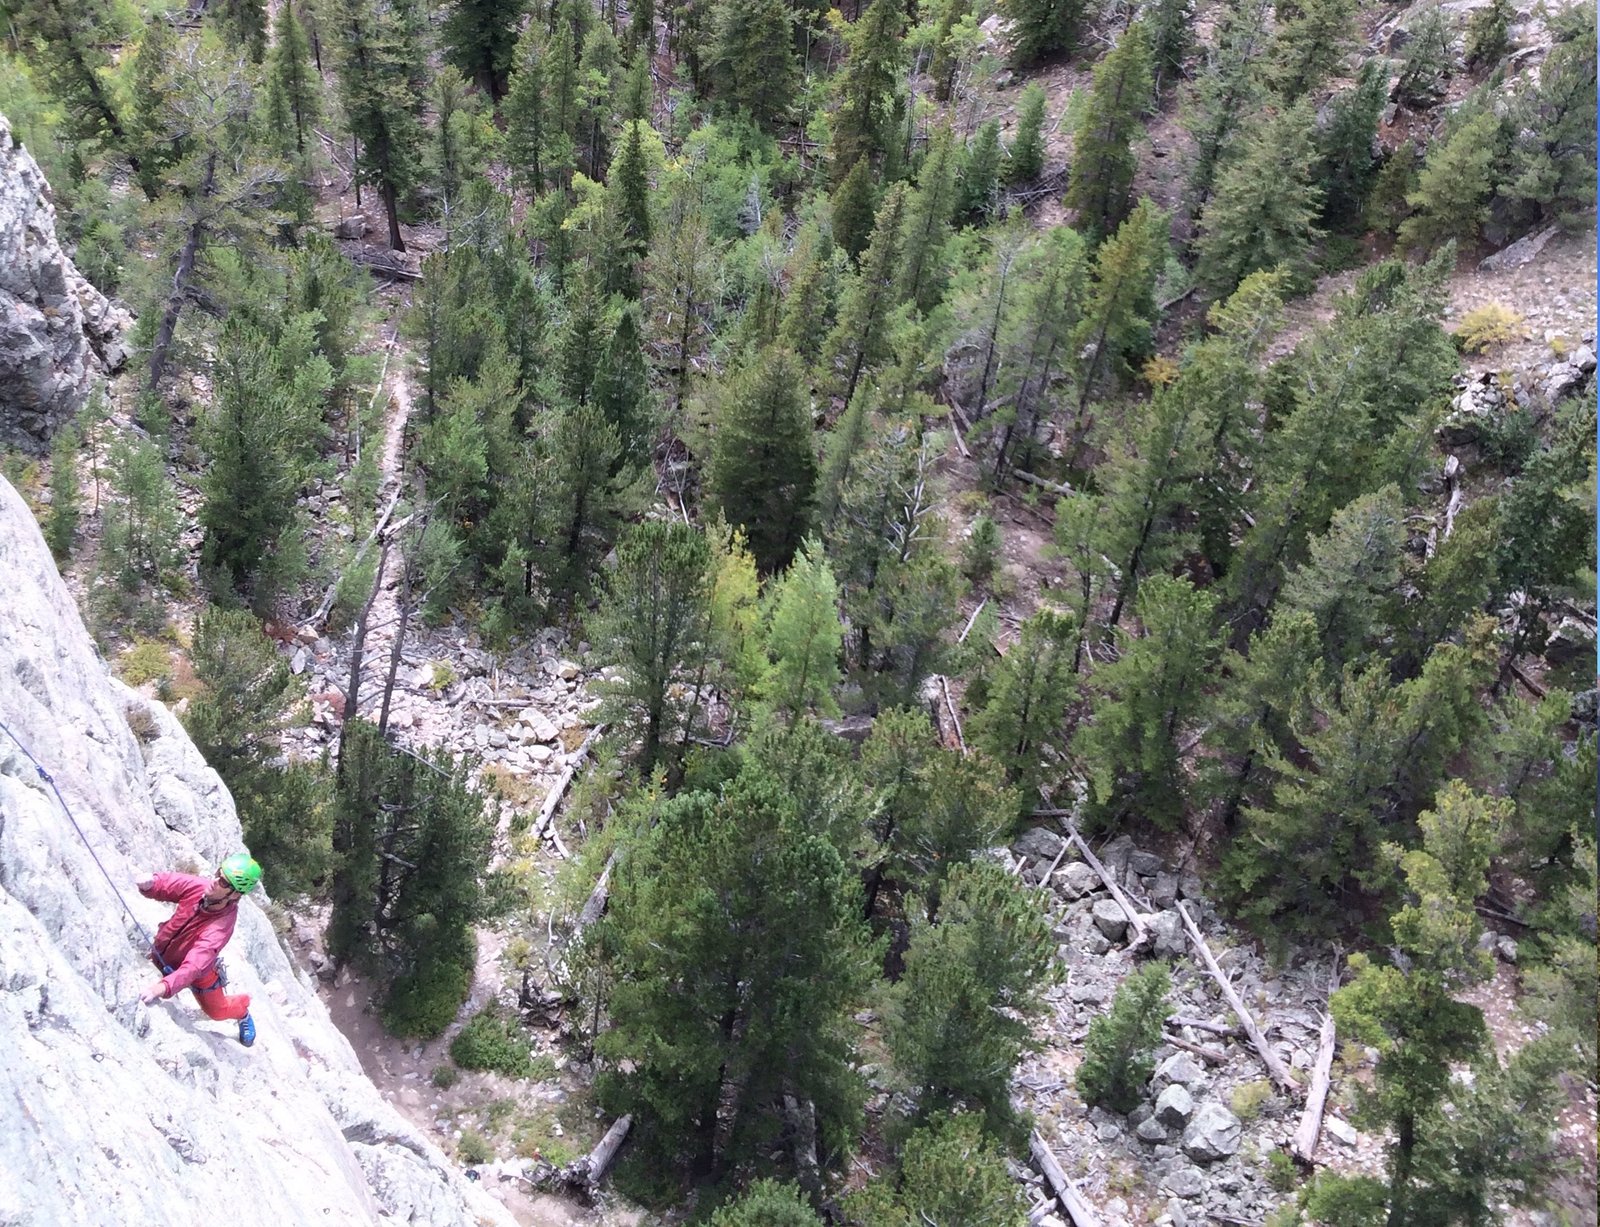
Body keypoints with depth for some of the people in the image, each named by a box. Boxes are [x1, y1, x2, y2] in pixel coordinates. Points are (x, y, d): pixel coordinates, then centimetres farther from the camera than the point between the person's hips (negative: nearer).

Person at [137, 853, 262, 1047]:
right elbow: (165, 883, -19)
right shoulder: (199, 886, -32)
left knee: (217, 1010, 22)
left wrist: (164, 987, -69)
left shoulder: (220, 927, -45)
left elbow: (192, 969, -54)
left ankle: (243, 1012, 55)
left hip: (198, 972, -3)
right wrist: (149, 883, -43)